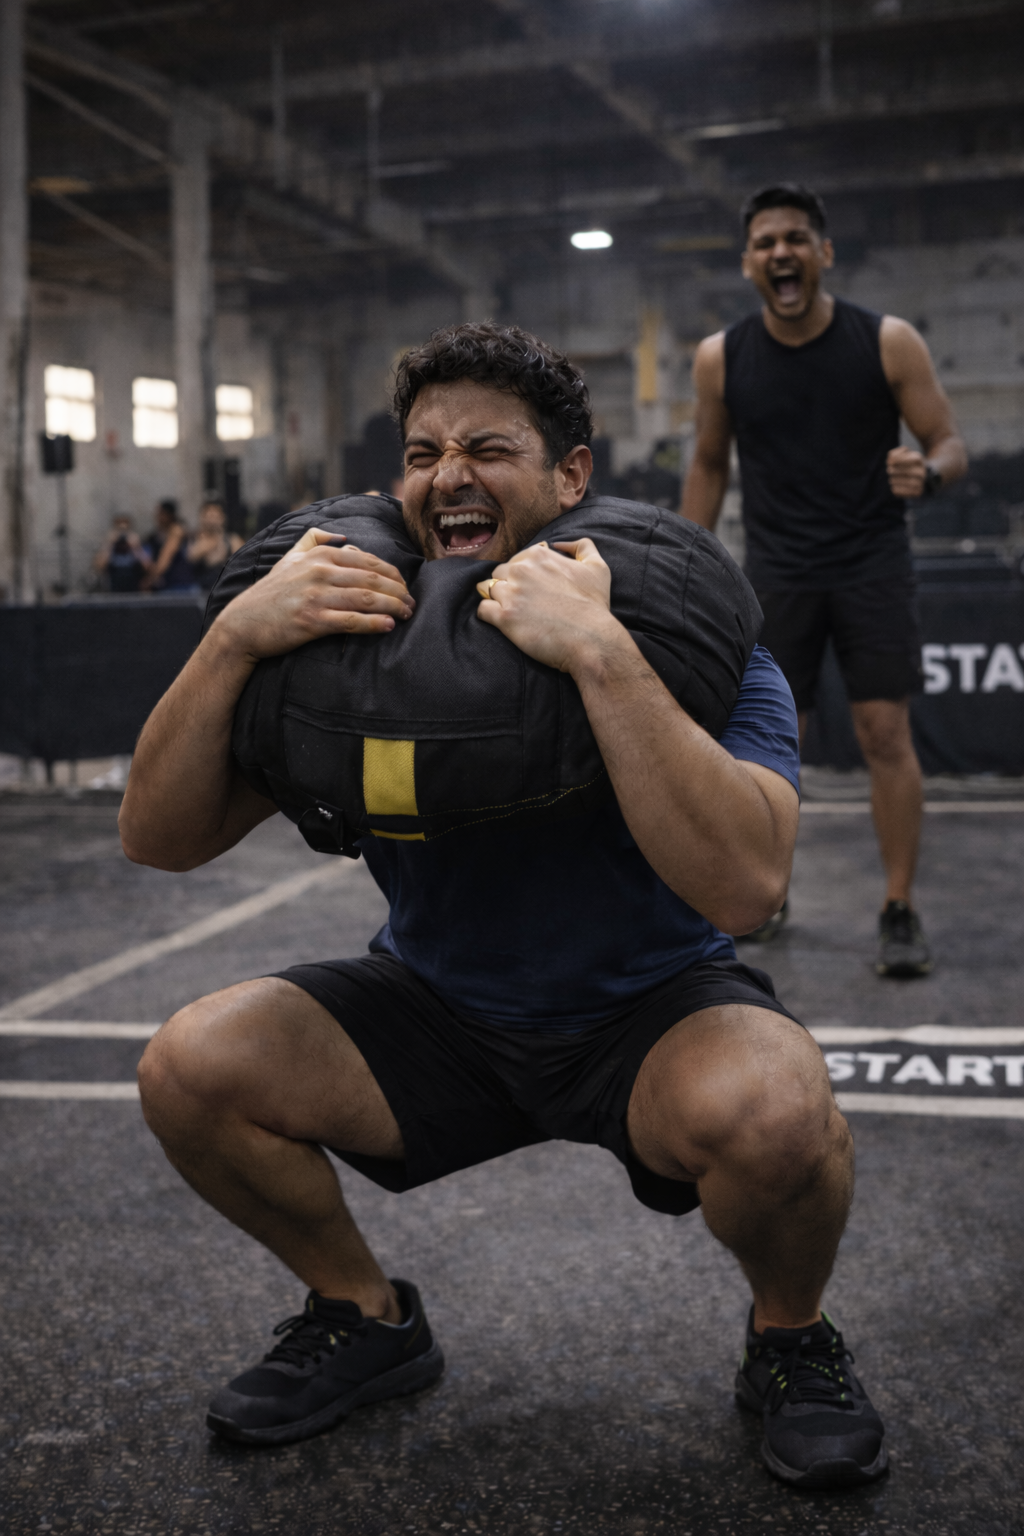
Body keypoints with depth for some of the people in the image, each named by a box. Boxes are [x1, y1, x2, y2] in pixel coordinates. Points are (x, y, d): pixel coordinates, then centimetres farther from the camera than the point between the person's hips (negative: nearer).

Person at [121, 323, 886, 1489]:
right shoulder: (351, 634, -10)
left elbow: (745, 887, -37)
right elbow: (159, 841, -16)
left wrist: (600, 655, -45)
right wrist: (234, 638, -32)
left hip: (651, 1013, -3)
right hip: (441, 1012, 4)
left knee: (771, 1112, -36)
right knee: (189, 1067, -18)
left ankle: (790, 1343, 1)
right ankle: (367, 1319, 10)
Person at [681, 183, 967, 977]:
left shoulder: (888, 341, -8)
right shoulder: (721, 358, -2)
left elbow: (950, 444, -4)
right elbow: (709, 466, 10)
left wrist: (927, 472, -28)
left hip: (873, 561, -2)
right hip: (777, 570, 2)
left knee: (887, 733, -7)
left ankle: (900, 912, 2)